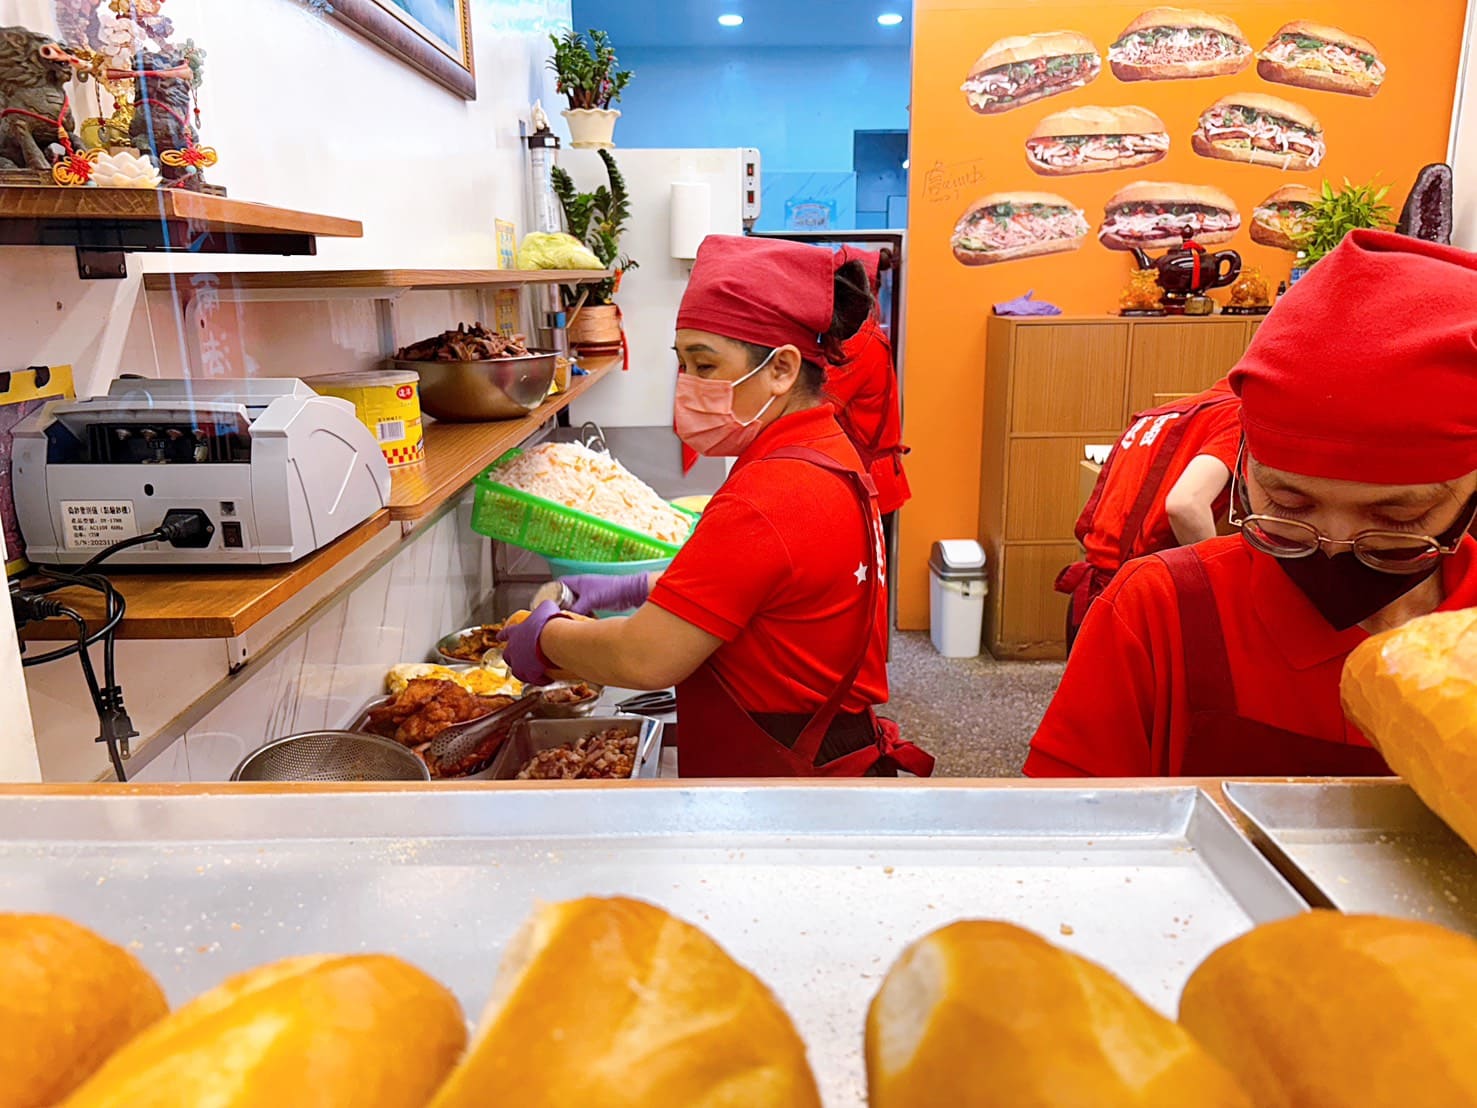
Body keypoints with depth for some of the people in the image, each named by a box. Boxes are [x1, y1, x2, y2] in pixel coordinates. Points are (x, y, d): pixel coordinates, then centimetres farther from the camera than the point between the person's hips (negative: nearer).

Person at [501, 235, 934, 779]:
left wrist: (547, 638, -7)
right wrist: (633, 589, 9)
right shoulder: (830, 452, 3)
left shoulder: (767, 499, -28)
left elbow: (646, 659, -24)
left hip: (785, 768, -9)